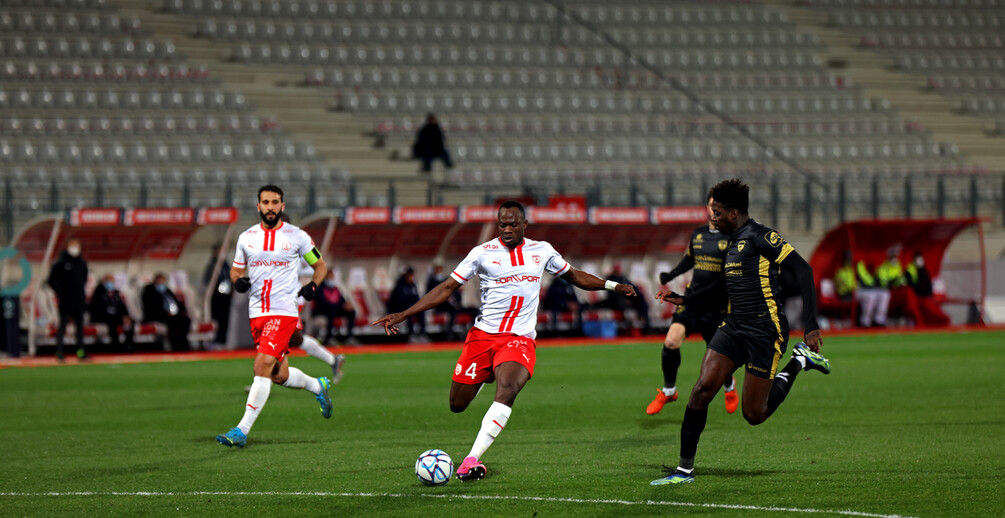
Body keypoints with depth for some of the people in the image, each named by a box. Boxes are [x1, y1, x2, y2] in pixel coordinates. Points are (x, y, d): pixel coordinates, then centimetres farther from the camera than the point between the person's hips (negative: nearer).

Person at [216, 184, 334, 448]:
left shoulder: (297, 237, 0)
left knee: (262, 366, -17)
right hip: (257, 313, 5)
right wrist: (238, 280, -5)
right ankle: (318, 386, 43)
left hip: (284, 311, -5)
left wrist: (313, 285, -8)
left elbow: (320, 265, 12)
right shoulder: (247, 238, 8)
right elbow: (236, 269, 19)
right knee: (279, 375, 12)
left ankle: (242, 430, -17)